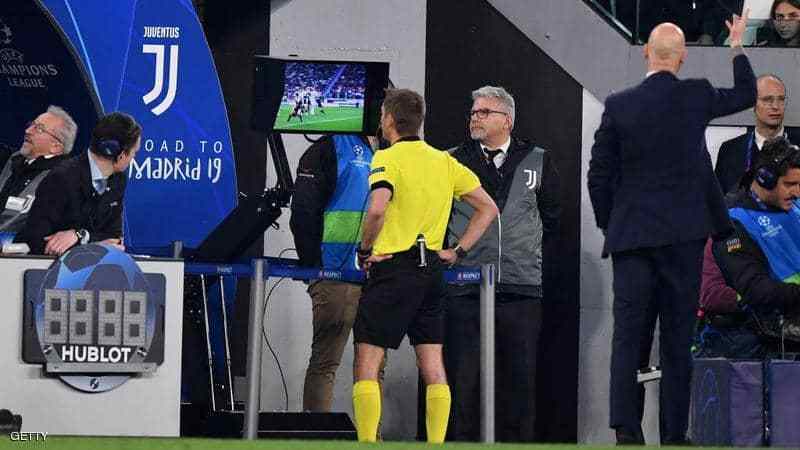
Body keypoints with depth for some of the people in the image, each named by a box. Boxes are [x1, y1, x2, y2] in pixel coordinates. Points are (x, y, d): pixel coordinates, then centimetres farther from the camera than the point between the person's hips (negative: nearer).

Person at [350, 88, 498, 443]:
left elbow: (377, 209, -26)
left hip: (392, 267, -6)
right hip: (432, 269, 6)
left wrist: (365, 249, -11)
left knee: (367, 364, -2)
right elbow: (488, 208, 14)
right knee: (433, 367, 6)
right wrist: (458, 251, 12)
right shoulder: (444, 161, 11)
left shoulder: (387, 158, -9)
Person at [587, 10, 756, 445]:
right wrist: (737, 47, 29)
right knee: (678, 335, 5)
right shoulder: (695, 96, -4)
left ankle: (625, 426, -13)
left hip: (629, 234, 0)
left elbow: (599, 176, 1)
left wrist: (609, 225, 14)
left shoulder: (619, 105, -3)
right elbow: (746, 95, 16)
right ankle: (674, 433, 7)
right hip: (683, 233, 0)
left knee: (627, 332, 0)